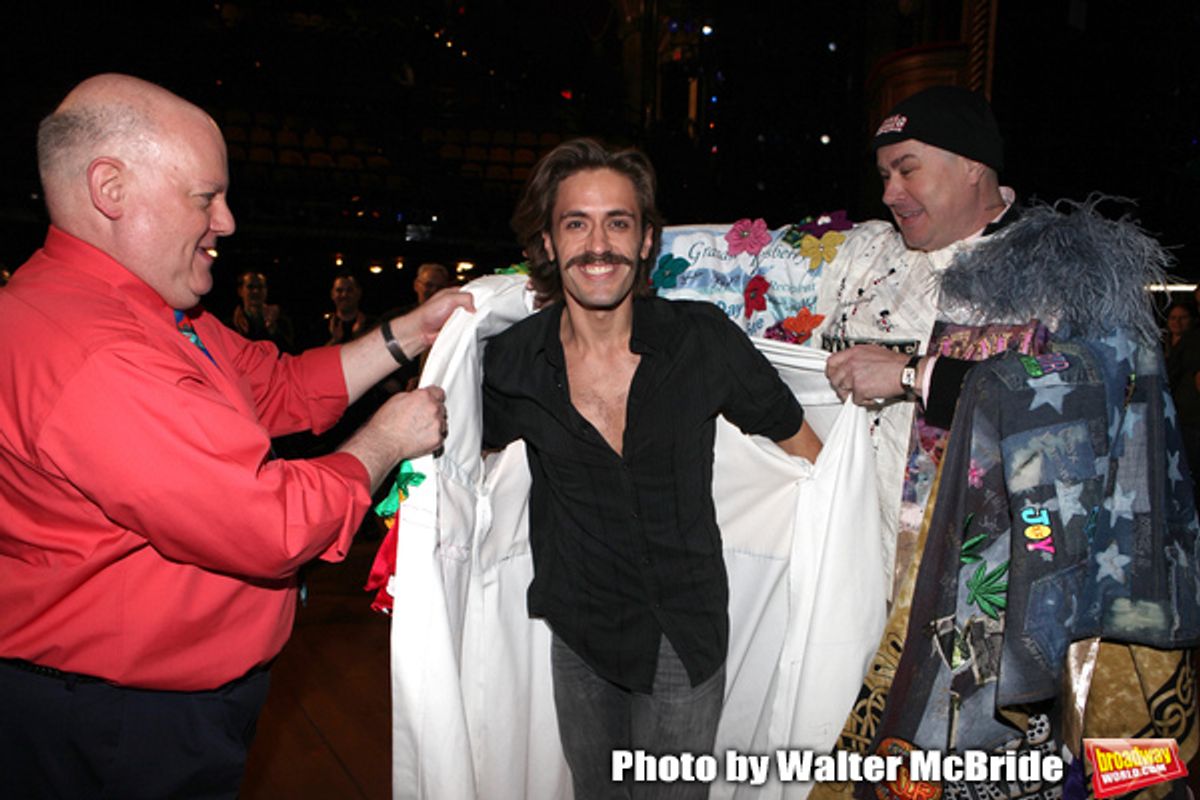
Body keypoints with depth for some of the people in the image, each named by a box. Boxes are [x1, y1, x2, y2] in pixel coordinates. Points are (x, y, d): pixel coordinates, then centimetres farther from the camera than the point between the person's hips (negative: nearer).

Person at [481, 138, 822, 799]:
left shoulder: (702, 340, -13)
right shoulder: (512, 362, -10)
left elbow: (795, 435, 0)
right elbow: (471, 453, 12)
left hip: (684, 634, -1)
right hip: (576, 629, 2)